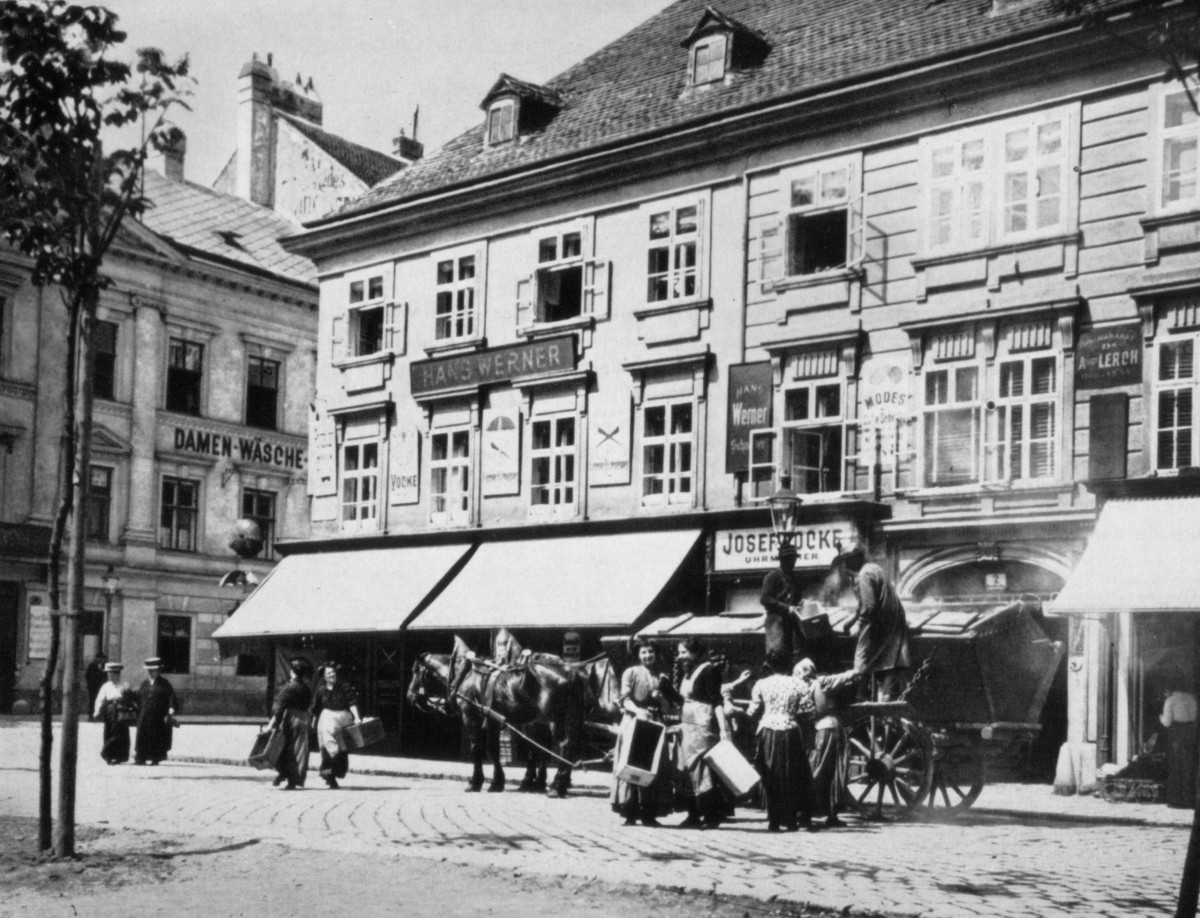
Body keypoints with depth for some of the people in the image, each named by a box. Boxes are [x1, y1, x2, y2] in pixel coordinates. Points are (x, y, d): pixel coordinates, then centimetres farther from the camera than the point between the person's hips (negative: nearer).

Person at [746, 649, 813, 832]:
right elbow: (805, 711, 3)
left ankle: (774, 821, 6)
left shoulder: (761, 685, 0)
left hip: (768, 732, 0)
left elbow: (752, 712, 2)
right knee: (792, 777, 10)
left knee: (770, 778, 7)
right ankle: (791, 820, 9)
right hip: (790, 733, 0)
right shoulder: (798, 685, 2)